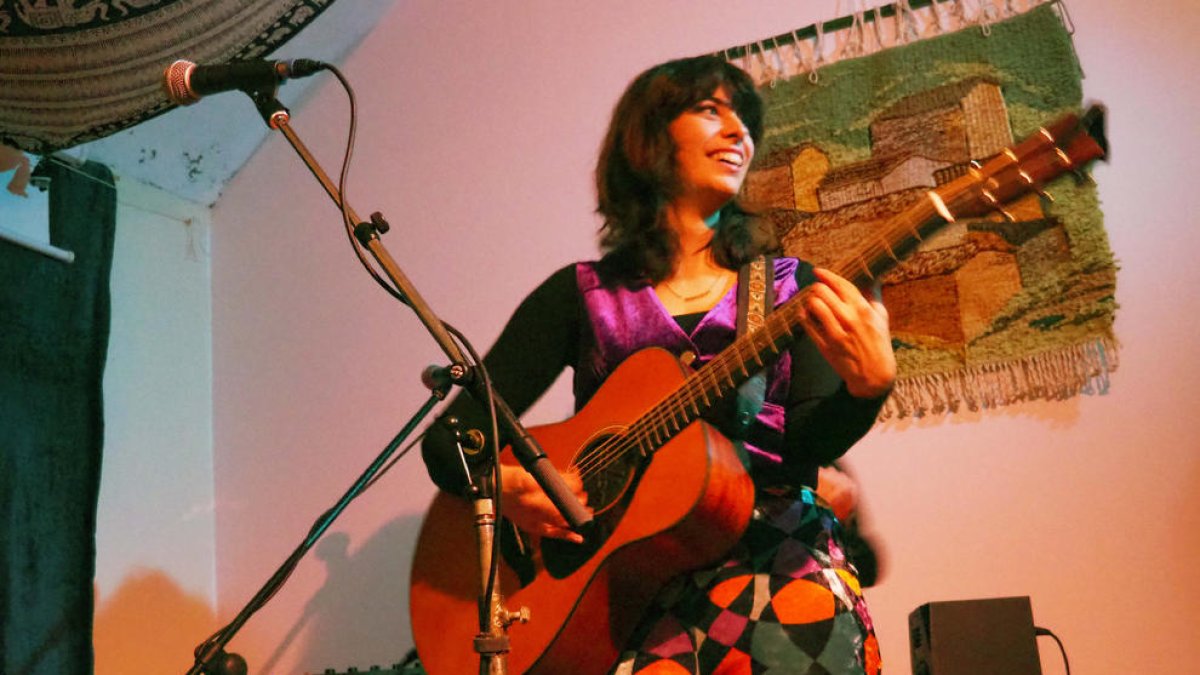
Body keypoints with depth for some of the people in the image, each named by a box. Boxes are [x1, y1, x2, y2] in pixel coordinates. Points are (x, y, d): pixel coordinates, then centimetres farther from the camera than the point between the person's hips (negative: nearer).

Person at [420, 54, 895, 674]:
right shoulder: (580, 295, 10)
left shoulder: (789, 288, 13)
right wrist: (504, 484, -14)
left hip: (771, 548, 1)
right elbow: (449, 436, 8)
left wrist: (868, 385, -22)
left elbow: (808, 443, -2)